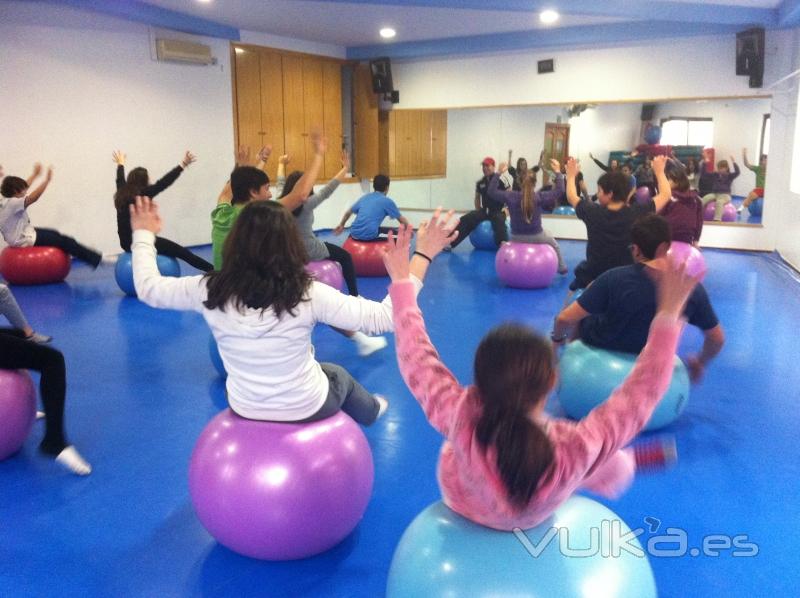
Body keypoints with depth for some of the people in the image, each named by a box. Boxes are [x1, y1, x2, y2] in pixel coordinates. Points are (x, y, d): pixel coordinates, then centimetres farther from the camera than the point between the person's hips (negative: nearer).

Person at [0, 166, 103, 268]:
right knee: (64, 241, -8)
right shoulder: (13, 203, -26)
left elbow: (23, 187, 17)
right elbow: (33, 198, -37)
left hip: (21, 235, 11)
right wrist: (47, 179, -35)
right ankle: (95, 259, -3)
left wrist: (35, 174, 25)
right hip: (24, 240, -11)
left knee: (54, 234, 24)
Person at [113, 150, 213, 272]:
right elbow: (163, 182, -17)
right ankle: (213, 270, -9)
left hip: (126, 243, 9)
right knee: (181, 251, -7)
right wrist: (183, 165, -17)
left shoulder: (122, 193, 8)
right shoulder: (142, 194, -13)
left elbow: (120, 180, 28)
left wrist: (120, 164, 48)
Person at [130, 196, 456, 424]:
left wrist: (143, 235, 13)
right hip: (306, 409, -2)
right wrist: (422, 255, -21)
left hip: (245, 408, 3)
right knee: (339, 375, 33)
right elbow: (383, 318, -27)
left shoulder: (210, 291, -21)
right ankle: (370, 410, 65)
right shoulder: (308, 294, -29)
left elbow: (148, 288, -3)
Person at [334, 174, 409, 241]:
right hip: (369, 236, -7)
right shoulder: (387, 201, 5)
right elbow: (402, 219, 13)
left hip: (354, 234, 7)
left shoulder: (364, 197, 21)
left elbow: (348, 212, 32)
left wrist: (341, 225, 48)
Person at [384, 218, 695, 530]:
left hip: (461, 500, 1)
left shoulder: (458, 418, -46)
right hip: (535, 519, -1)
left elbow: (415, 356, -29)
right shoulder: (577, 448, -47)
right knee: (616, 465, 18)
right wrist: (668, 316, -26)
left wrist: (401, 281, -17)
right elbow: (640, 392, -31)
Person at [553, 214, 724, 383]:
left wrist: (557, 338, -8)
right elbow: (717, 338, -10)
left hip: (603, 346, -3)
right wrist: (700, 363, 10)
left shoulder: (615, 279, -35)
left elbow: (565, 318, -30)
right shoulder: (693, 289, -24)